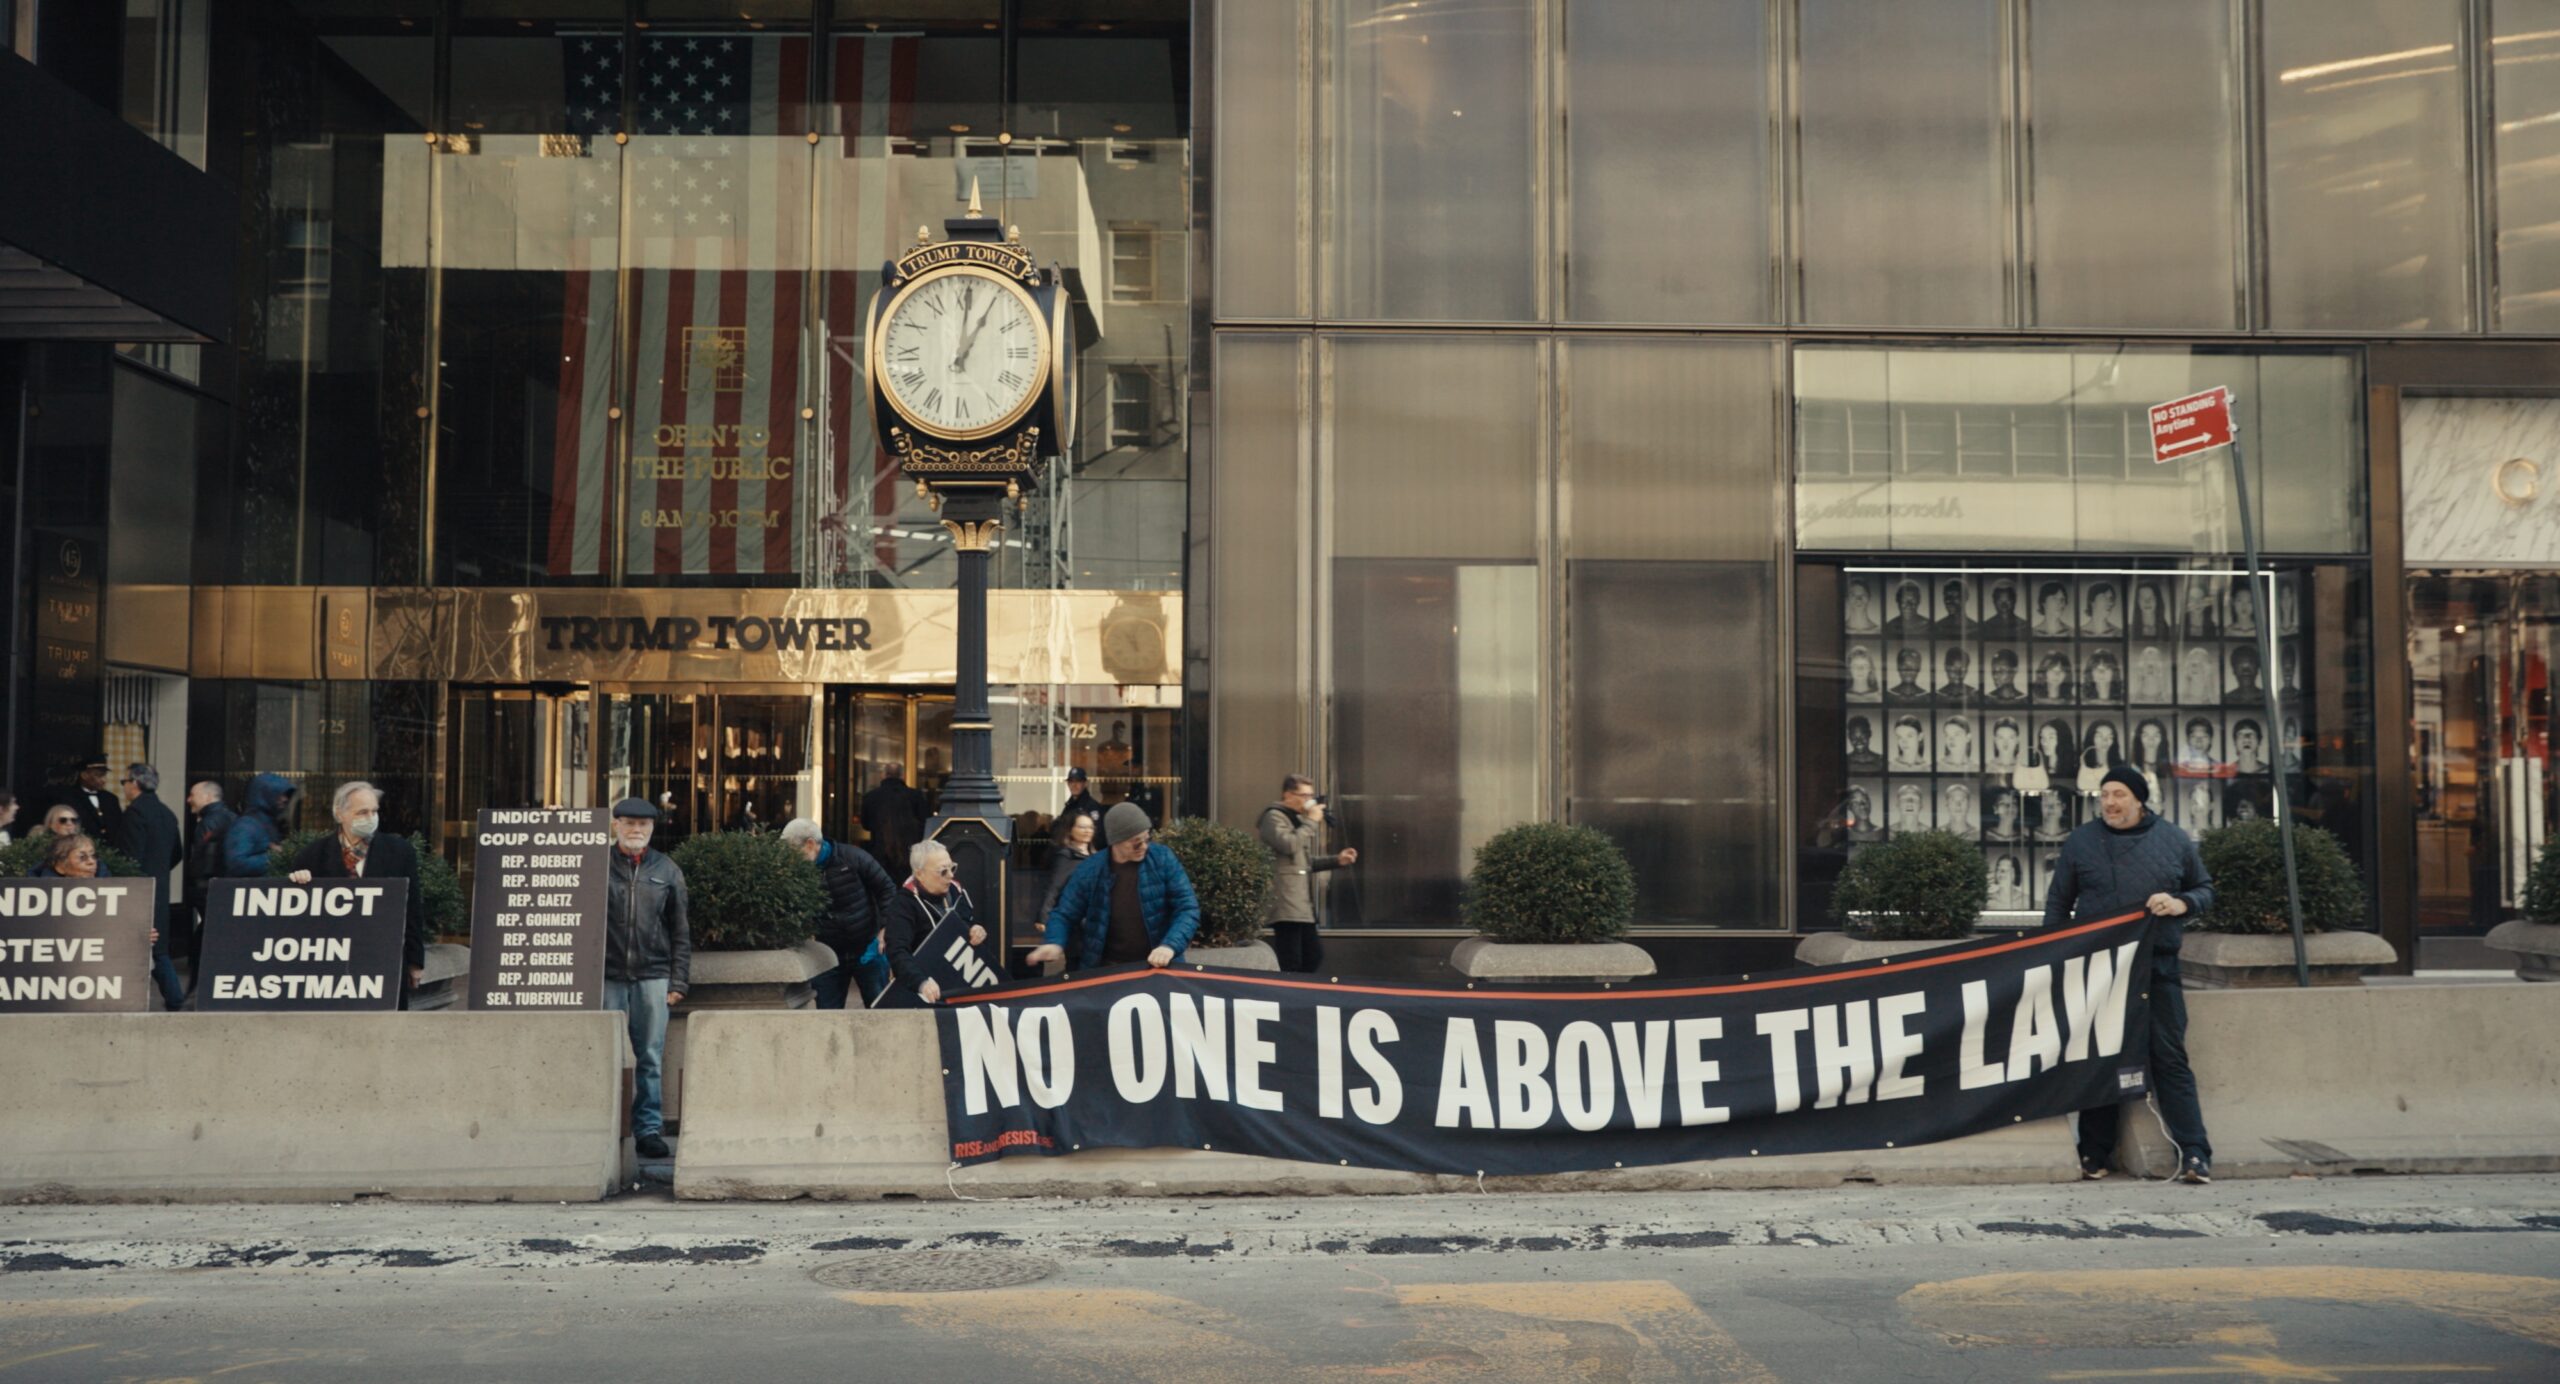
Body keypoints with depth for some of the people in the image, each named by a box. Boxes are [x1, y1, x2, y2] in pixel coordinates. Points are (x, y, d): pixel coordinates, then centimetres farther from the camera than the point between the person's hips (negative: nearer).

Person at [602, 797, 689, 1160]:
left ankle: (648, 1129, 8)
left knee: (651, 1058, 2)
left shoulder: (667, 871, 10)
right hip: (607, 976, -1)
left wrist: (678, 981, 4)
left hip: (652, 976, 1)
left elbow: (681, 933, 11)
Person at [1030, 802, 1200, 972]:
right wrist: (1055, 943, -14)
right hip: (1107, 970, 1)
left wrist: (1170, 946, -21)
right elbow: (1064, 915, 7)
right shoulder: (1089, 871, -3)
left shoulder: (1163, 859, -3)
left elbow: (1187, 908, -4)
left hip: (1159, 966, 0)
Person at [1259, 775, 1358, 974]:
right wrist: (1312, 822, -11)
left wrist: (1336, 860, 15)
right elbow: (1289, 845, -23)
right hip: (1285, 905, -10)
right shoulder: (1273, 817, -6)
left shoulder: (1296, 820, 24)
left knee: (1313, 957, 8)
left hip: (1302, 904, 10)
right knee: (1290, 963, -12)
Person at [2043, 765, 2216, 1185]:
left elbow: (2205, 890, 15)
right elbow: (2058, 903, 11)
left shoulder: (2174, 841, 6)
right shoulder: (2080, 842, 6)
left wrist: (2180, 903, -7)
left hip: (2157, 966, -1)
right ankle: (2095, 1154, 14)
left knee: (2169, 1057, -3)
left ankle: (2194, 1153, -3)